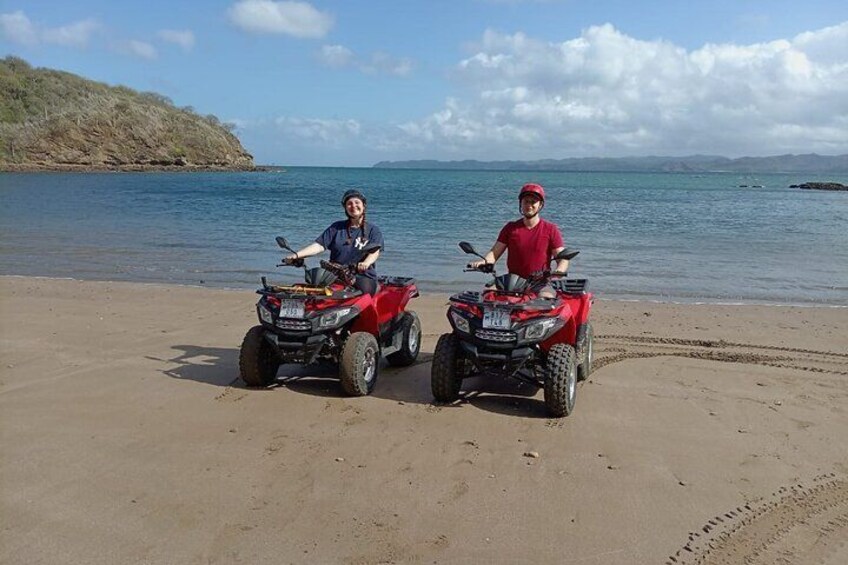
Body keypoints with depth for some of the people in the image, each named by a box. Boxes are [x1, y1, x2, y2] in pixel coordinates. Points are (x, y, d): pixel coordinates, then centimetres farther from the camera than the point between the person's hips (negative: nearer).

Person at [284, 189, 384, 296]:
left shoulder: (373, 230, 9)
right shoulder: (336, 227, 17)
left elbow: (375, 252, -8)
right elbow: (319, 245, 7)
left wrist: (366, 263, -32)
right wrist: (296, 255, -9)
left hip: (363, 275, -2)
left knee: (365, 290, -33)